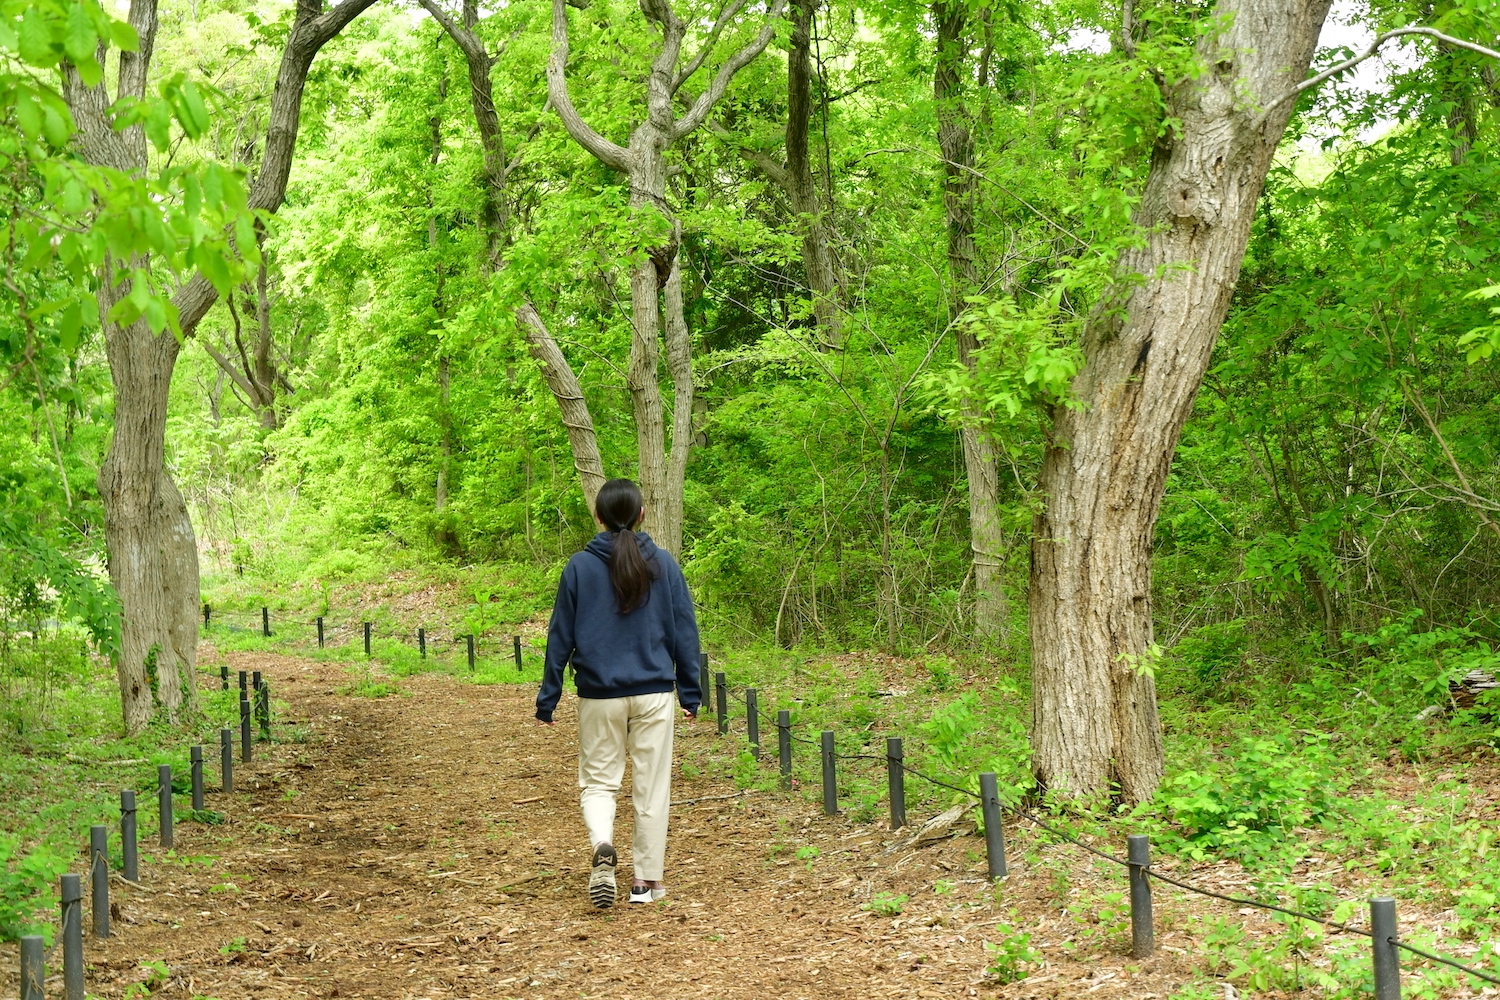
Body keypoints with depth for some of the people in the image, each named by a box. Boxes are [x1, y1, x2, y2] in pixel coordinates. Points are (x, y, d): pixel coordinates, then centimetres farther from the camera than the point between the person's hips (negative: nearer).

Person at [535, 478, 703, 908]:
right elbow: (685, 632, 4)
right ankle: (646, 878, 12)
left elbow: (560, 637, 1)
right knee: (652, 788, 9)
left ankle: (603, 846, -17)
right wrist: (691, 693, 12)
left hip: (599, 697, 0)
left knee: (597, 782, 11)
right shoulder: (663, 565, 0)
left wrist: (547, 699, 7)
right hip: (653, 695, 1)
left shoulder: (580, 567, -3)